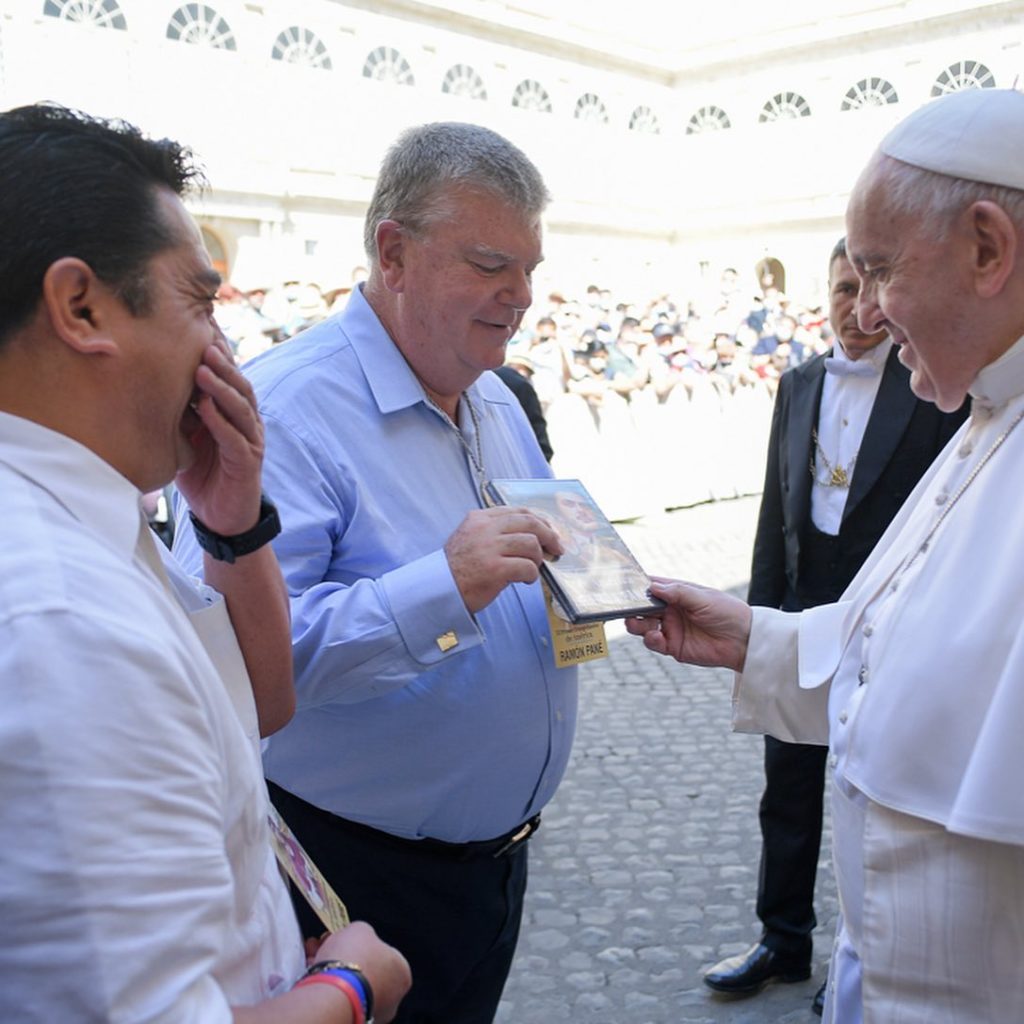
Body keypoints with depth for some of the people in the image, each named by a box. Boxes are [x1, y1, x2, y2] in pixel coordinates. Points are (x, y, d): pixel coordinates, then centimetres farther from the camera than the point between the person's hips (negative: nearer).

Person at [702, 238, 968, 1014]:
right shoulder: (798, 385, 6)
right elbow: (776, 508, 9)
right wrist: (759, 614, 8)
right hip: (799, 624, 5)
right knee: (788, 795, 17)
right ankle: (785, 943, 36)